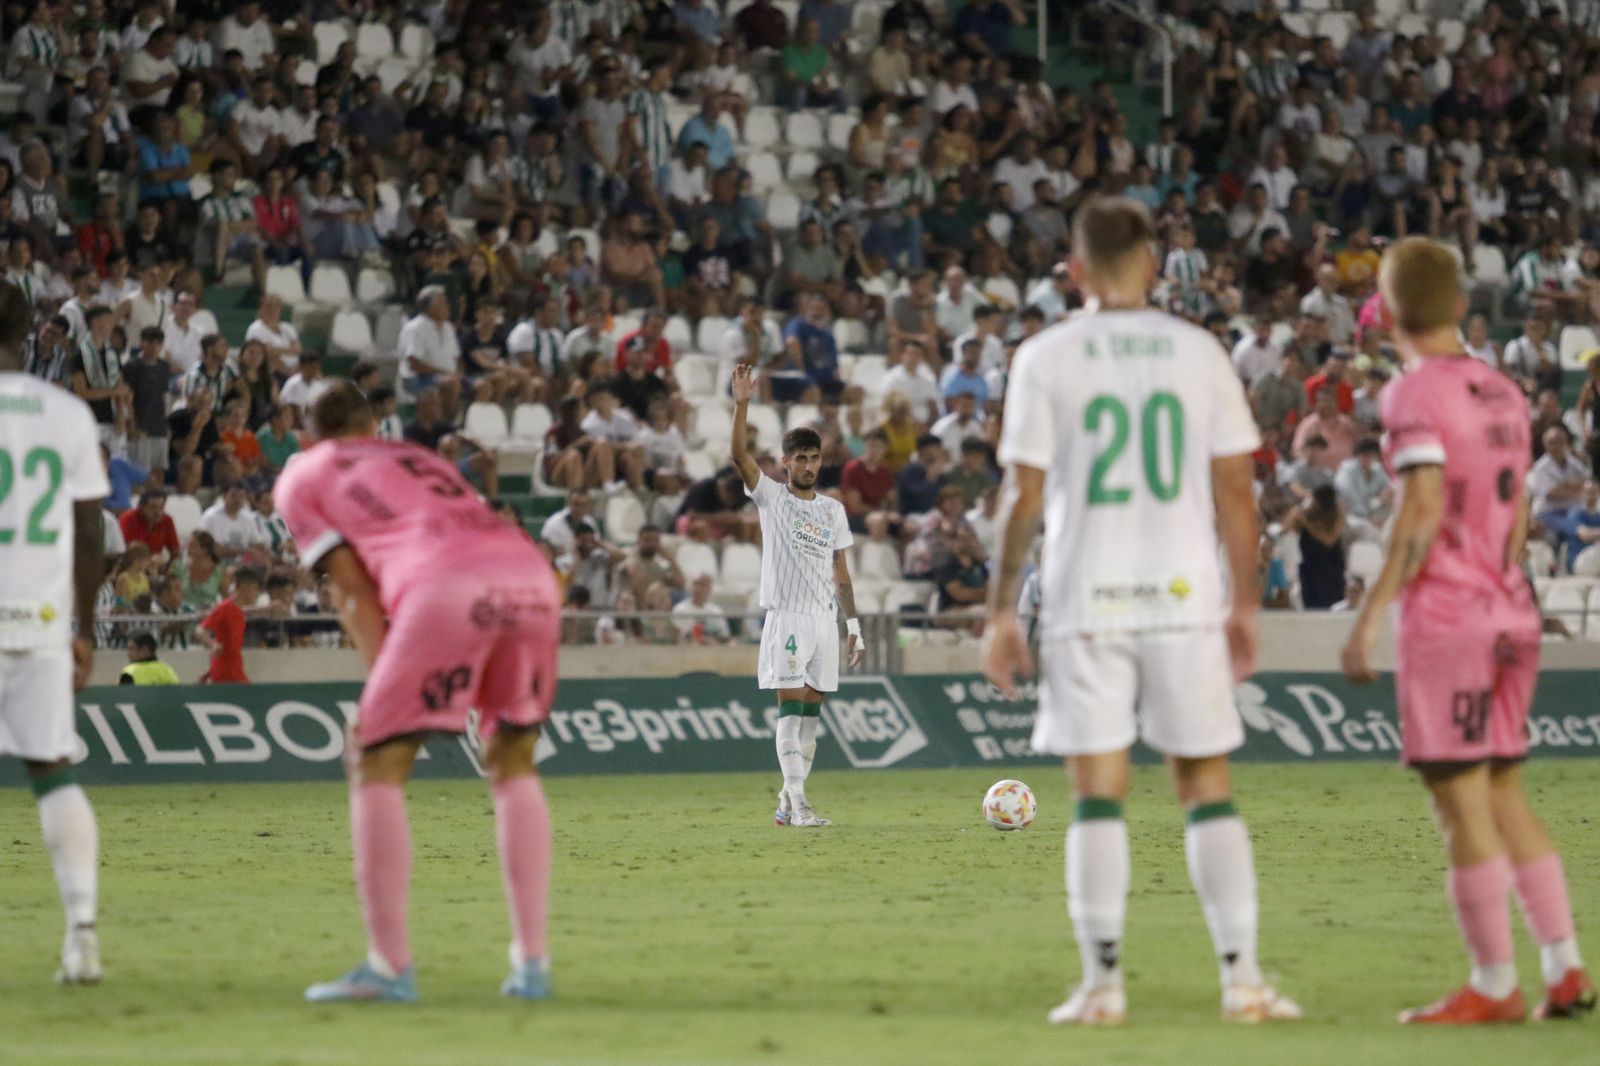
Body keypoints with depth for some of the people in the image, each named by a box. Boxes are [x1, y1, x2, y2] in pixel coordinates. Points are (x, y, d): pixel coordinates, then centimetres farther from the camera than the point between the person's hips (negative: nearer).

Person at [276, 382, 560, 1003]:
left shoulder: (302, 478, 24)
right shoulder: (417, 459, 38)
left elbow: (352, 588, 12)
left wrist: (383, 689, 7)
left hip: (445, 589, -5)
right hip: (532, 576, 5)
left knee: (376, 762, 5)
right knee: (513, 760, 22)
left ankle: (390, 967, -3)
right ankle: (532, 964, 18)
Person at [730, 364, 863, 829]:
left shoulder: (833, 510, 13)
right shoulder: (771, 497, 1)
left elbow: (841, 572, 16)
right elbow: (740, 456, -15)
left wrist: (853, 625, 11)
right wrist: (742, 404, -26)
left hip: (824, 618, 5)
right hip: (785, 616, -5)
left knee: (811, 713, 5)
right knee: (791, 708, -11)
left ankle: (788, 802, 10)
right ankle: (797, 801, -17)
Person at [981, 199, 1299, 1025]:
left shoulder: (1047, 358, 0)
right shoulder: (1198, 352, 4)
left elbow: (1023, 498, -3)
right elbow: (1236, 491, 3)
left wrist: (1001, 610, 3)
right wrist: (1245, 602, 11)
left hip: (1087, 605, -1)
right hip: (1185, 597, 1)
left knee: (1098, 796, 1)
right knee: (1207, 787, 7)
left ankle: (1103, 985, 0)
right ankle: (1242, 977, 3)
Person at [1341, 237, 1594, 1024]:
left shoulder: (1414, 396, -11)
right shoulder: (1504, 395, 12)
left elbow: (1421, 514, -19)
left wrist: (1370, 617, -18)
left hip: (1443, 623, -8)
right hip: (1512, 618, 8)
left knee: (1461, 805, -3)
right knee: (1503, 796, 15)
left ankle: (1494, 984, -1)